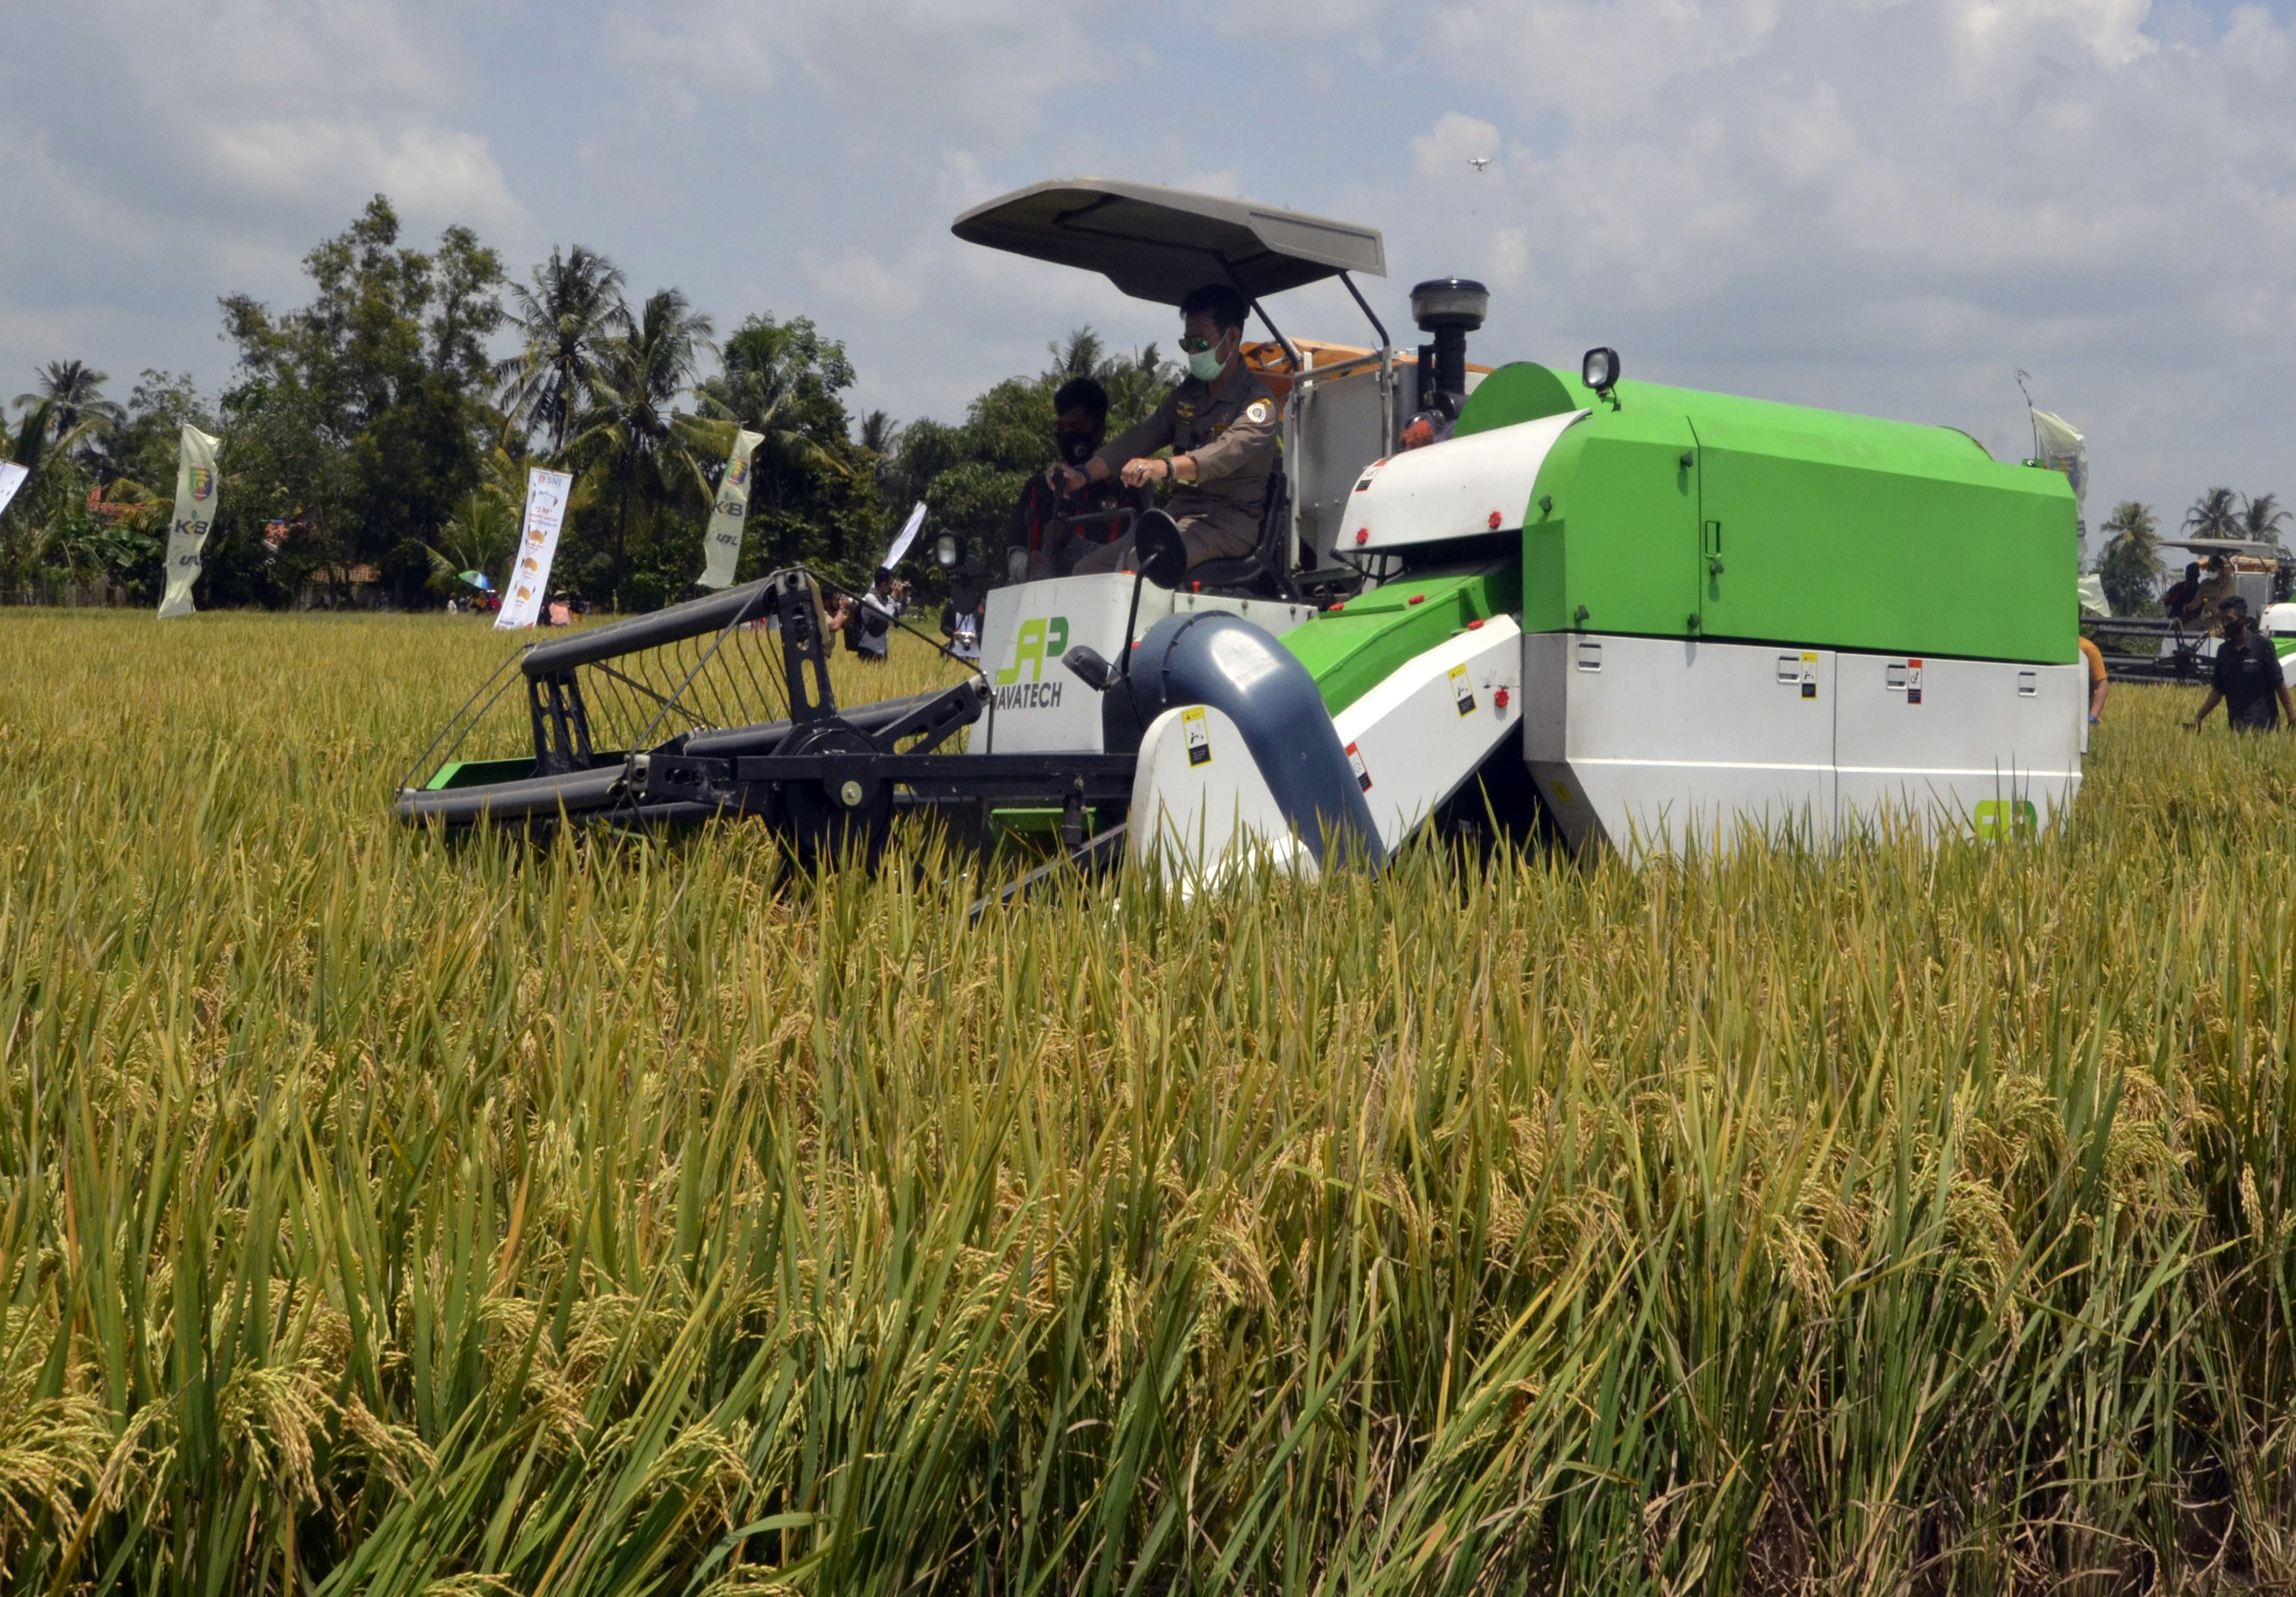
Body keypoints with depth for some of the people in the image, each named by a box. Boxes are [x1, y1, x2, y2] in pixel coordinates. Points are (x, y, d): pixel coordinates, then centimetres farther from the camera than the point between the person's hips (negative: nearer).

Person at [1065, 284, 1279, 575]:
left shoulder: (1257, 401, -8)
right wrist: (1084, 474, -3)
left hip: (1227, 521, -8)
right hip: (1178, 513, 8)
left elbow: (1229, 452, -27)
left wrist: (1166, 468, -45)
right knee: (1088, 568, -6)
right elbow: (1141, 438, 13)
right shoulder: (1187, 394, 18)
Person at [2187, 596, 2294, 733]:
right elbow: (2218, 690, 15)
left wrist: (2291, 716, -8)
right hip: (2236, 725, 4)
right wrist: (2199, 718, 9)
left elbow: (2279, 683, -4)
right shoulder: (2224, 651, 9)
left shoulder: (2263, 645, -5)